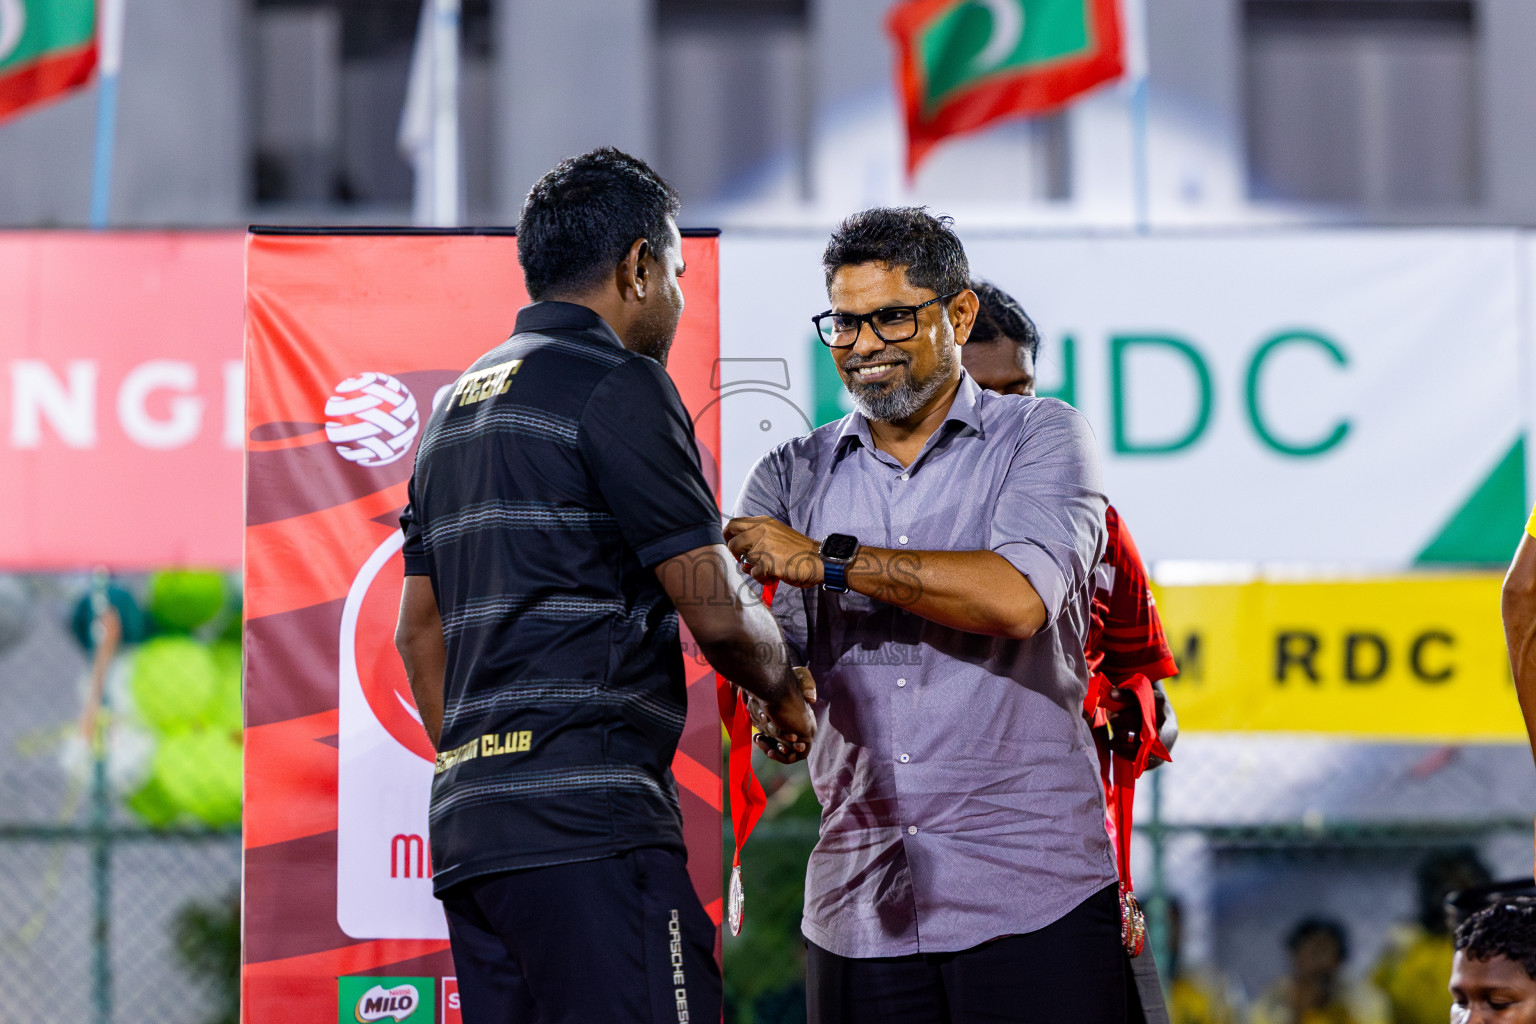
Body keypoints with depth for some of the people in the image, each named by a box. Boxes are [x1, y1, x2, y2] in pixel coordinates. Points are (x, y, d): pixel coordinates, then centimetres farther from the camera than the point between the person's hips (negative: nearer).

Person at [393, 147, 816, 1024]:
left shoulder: (459, 403, 23)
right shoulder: (617, 385, -5)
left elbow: (419, 631, 24)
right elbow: (716, 610, -6)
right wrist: (783, 693, 13)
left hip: (470, 824, 9)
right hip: (591, 825, -9)